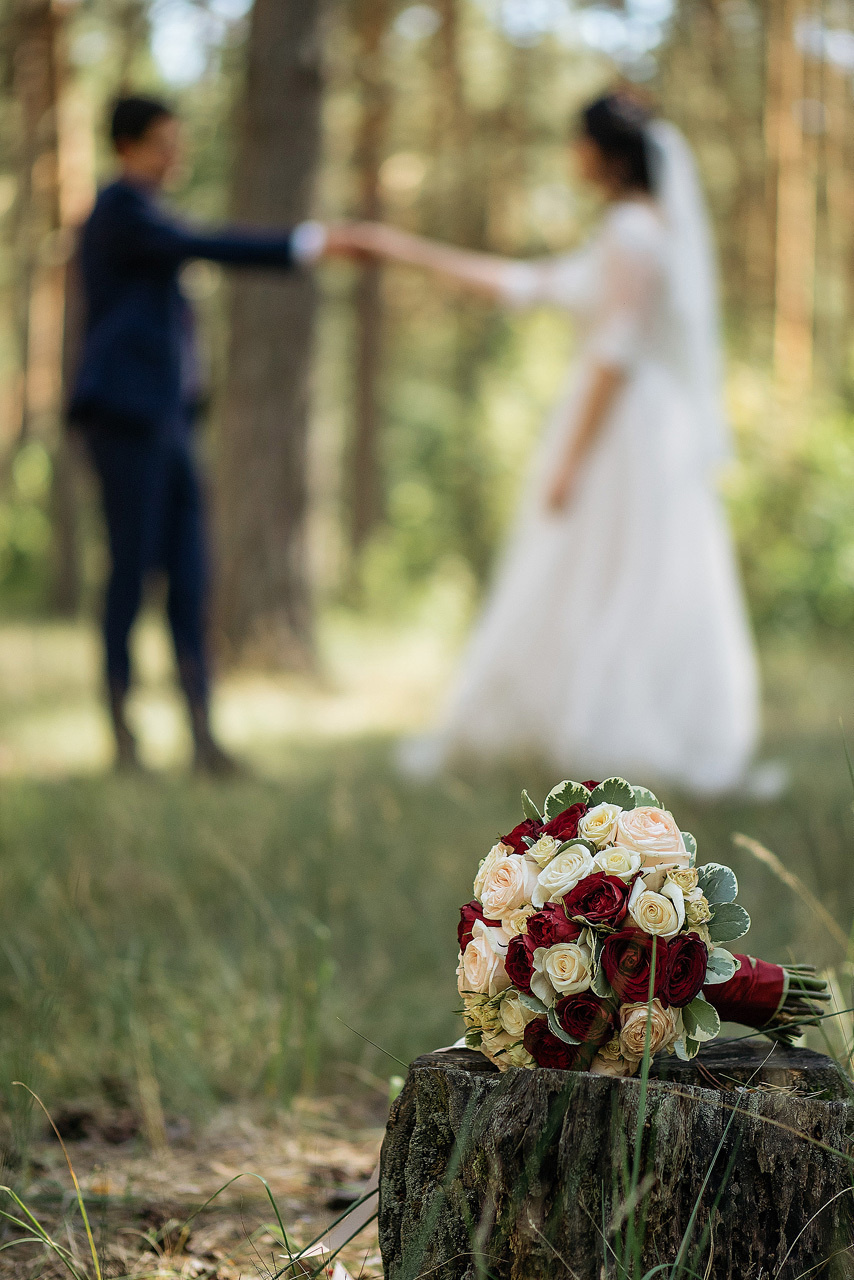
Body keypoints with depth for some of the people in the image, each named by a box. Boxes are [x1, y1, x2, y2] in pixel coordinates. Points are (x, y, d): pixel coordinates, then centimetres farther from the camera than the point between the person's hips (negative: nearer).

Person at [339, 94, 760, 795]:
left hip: (624, 433, -10)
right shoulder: (628, 234, 16)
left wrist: (570, 461, -20)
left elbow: (615, 352, -20)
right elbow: (525, 283, 19)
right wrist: (409, 249, 21)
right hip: (629, 432, 10)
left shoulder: (633, 232, -14)